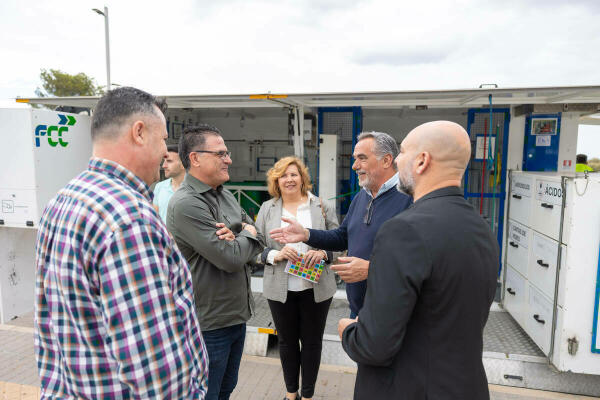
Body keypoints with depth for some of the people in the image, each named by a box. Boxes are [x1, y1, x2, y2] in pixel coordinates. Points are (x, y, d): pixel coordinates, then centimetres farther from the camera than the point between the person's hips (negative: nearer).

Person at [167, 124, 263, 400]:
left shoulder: (226, 196, 7)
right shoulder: (186, 204, -22)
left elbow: (255, 243, 7)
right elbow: (230, 259, -26)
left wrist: (235, 236, -15)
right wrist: (246, 235, -6)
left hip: (236, 315, 8)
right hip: (209, 324, -8)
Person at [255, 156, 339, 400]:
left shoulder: (321, 207, 1)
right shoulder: (267, 209, 4)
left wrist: (323, 253, -19)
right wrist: (276, 255, -17)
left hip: (316, 287, -1)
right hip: (280, 288, 1)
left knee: (312, 341, 12)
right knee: (286, 341, 16)